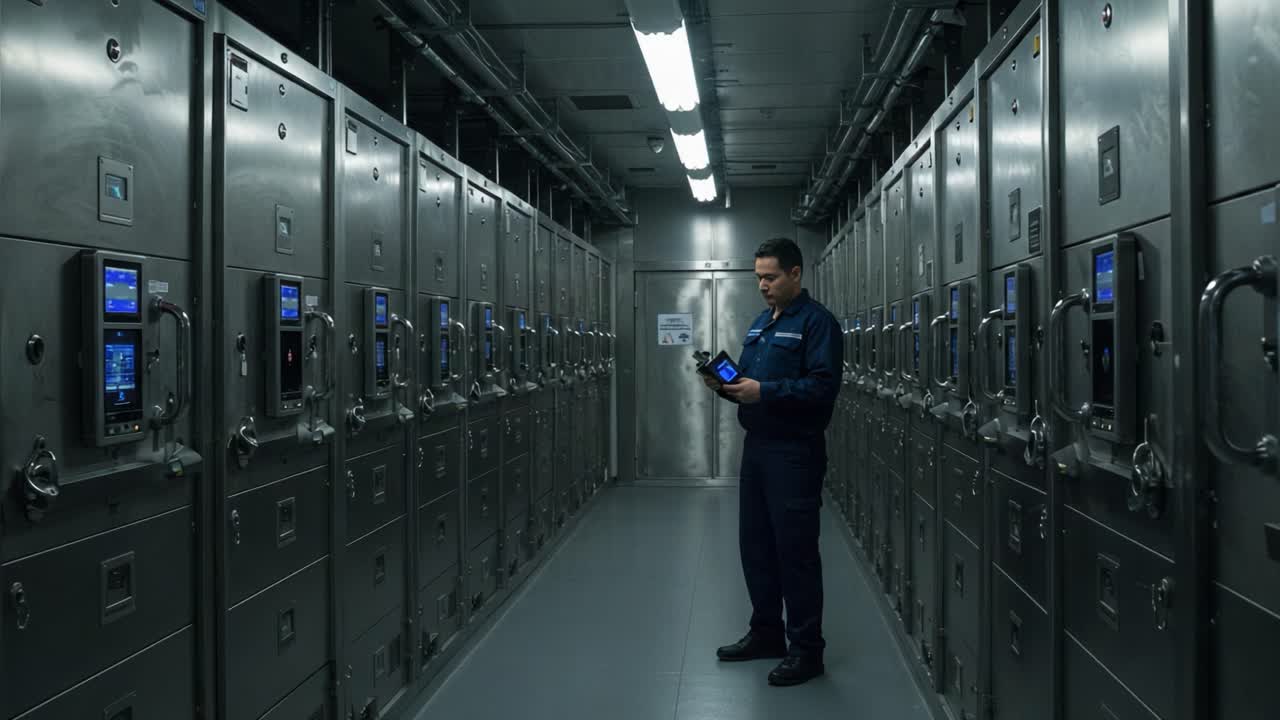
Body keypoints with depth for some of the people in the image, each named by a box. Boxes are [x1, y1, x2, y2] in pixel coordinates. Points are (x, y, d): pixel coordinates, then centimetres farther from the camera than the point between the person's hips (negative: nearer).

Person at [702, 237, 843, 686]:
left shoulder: (817, 322, -10)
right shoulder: (761, 324, 17)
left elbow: (823, 387, -20)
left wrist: (764, 391, -25)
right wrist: (724, 384, -1)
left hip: (795, 452, -8)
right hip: (756, 446, 9)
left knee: (795, 550, -3)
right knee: (755, 544, 14)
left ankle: (806, 649, 8)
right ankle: (766, 633, 28)